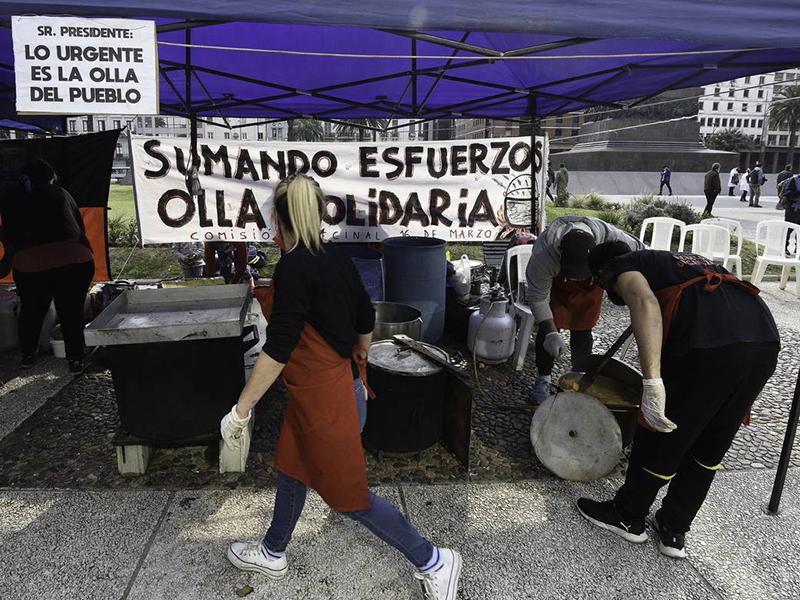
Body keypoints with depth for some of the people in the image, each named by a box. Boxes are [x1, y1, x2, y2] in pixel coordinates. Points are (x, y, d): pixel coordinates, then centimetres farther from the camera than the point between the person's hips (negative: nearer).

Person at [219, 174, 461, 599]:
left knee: (348, 496, 7)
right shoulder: (338, 260, 3)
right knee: (290, 470, 24)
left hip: (325, 398, -9)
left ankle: (433, 561, 19)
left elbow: (277, 349, -23)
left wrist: (241, 410, -16)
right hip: (342, 384, 9)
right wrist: (356, 361, 32)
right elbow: (366, 323, 14)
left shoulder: (293, 266, -21)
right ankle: (272, 553, 46)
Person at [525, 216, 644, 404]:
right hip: (554, 283, -1)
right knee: (547, 329, -6)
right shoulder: (543, 252, -43)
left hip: (590, 285, 2)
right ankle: (543, 379, 12)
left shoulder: (611, 236, -40)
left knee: (582, 330, 1)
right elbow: (538, 297, -31)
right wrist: (550, 333, -38)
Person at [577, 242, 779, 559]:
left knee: (661, 439, 14)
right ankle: (674, 532, 37)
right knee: (709, 448, 22)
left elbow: (644, 303, -10)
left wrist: (652, 382, -16)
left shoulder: (619, 267, 14)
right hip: (766, 340, 7)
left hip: (708, 344, -7)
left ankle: (627, 517, 35)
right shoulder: (683, 261, 37)